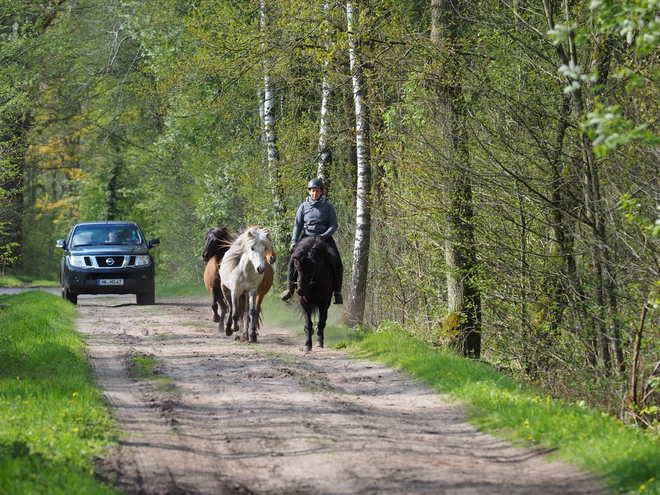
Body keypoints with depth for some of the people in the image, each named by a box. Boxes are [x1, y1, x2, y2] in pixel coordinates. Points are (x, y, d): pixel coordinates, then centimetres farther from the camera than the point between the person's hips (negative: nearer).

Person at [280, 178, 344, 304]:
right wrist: (294, 241, -7)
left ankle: (337, 292, -5)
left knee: (337, 264, -16)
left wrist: (325, 236, -20)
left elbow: (333, 225, -2)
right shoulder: (304, 206, 6)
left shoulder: (328, 206, 1)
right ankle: (290, 288, 2)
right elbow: (298, 225, 6)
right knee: (293, 261, -14)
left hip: (325, 238, -1)